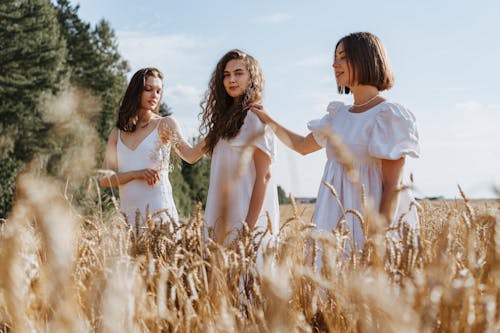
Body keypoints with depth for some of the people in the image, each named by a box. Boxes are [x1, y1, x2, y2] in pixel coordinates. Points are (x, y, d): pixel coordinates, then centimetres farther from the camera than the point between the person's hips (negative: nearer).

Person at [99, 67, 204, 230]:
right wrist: (137, 174, -11)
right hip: (128, 215, 3)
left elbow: (190, 155, -12)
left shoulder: (165, 125, 4)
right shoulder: (117, 133, 12)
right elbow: (104, 179, 4)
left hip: (159, 212, -3)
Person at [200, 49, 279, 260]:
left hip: (246, 217, -8)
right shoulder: (227, 119, 17)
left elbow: (264, 176, -13)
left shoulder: (255, 118, -7)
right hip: (223, 219, 8)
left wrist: (249, 227, -20)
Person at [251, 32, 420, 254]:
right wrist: (268, 120, 28)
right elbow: (302, 145, 29)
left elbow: (393, 186, -15)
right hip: (336, 218, 7)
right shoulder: (339, 115, 12)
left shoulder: (389, 116, -11)